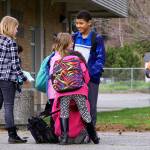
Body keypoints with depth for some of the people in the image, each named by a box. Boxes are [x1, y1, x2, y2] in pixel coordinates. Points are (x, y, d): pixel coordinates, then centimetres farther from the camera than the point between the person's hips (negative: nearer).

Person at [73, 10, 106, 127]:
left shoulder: (97, 39, -4)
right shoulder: (74, 37, 9)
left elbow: (101, 59, -7)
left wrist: (91, 73, -19)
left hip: (91, 79, -4)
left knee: (90, 107, 1)